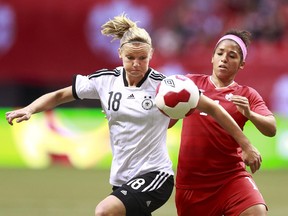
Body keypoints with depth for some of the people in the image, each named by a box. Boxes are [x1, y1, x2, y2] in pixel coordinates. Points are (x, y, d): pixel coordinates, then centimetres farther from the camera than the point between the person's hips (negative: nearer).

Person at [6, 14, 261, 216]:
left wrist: (246, 146, -5)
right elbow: (60, 95, 10)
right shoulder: (105, 80, 1)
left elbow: (211, 108, -5)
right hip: (122, 178, 6)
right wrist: (28, 110, -7)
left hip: (154, 174, -5)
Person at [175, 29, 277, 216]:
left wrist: (249, 114, -30)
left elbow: (271, 129, -10)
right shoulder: (192, 82, 5)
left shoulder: (246, 95, 2)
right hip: (191, 179, 1)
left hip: (231, 176, -1)